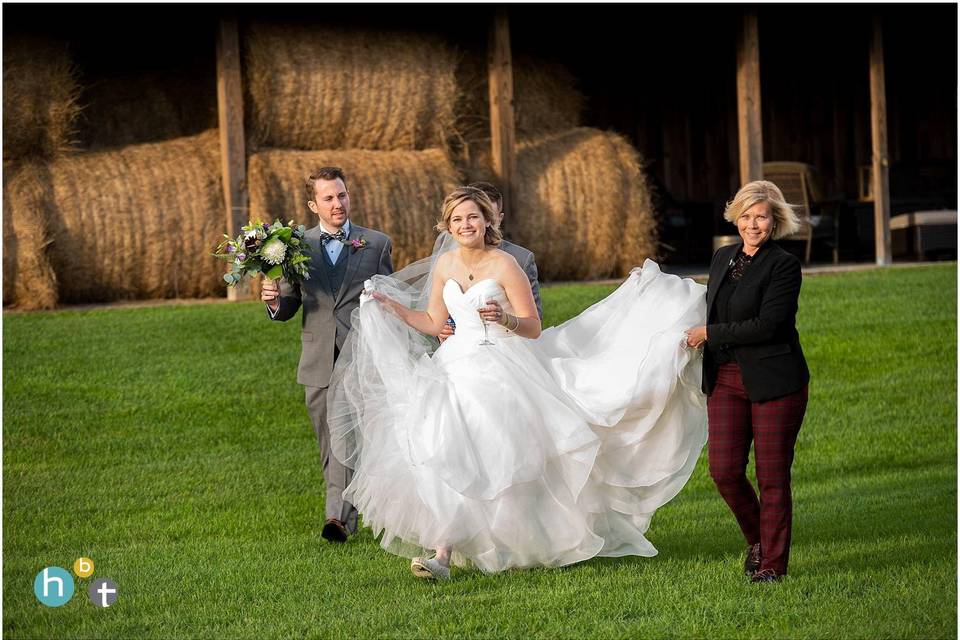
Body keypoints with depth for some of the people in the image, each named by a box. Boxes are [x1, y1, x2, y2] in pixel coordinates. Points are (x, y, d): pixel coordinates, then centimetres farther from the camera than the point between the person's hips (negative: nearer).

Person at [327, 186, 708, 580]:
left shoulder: (505, 266, -8)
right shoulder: (444, 265, 8)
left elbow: (534, 328, -6)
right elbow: (434, 324, 17)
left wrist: (504, 318, -25)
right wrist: (389, 305, 12)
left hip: (501, 372, -4)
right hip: (457, 367, 4)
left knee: (502, 457, -5)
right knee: (447, 457, -9)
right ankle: (442, 553, -8)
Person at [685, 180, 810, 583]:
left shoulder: (783, 266, -9)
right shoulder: (723, 259, 12)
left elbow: (766, 326, -17)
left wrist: (709, 334, -10)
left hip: (773, 381, -6)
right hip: (726, 379, 6)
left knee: (772, 476, -1)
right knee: (724, 470, -1)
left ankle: (773, 562, 9)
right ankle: (756, 540, 24)